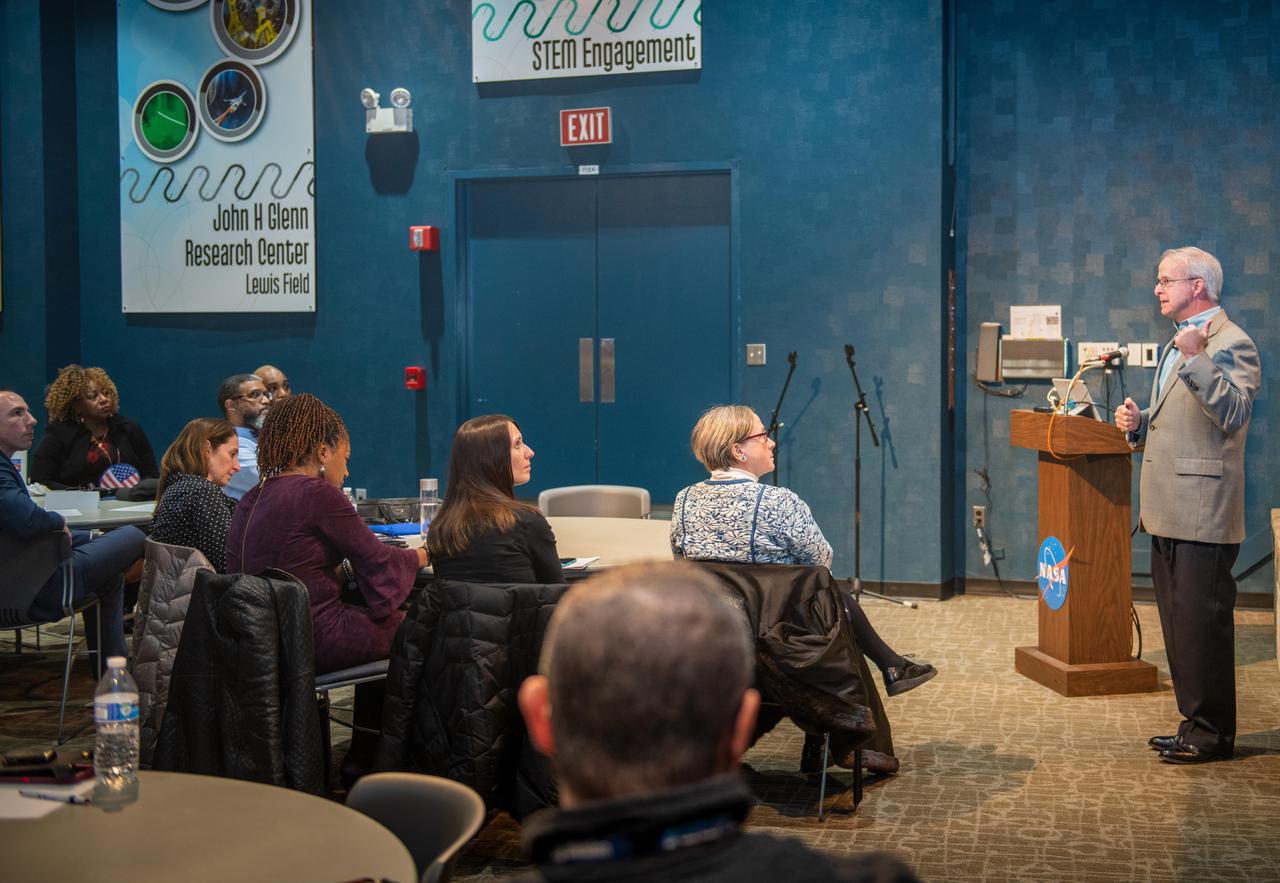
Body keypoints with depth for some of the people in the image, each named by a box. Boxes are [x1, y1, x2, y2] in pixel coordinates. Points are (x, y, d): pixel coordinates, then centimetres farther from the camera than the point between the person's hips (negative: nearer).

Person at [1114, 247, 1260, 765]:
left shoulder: (1231, 343, -10)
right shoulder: (1178, 345, 21)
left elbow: (1234, 414, -24)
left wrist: (1196, 359, -30)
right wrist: (1139, 424, 10)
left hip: (1202, 512, -10)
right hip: (1167, 511, 10)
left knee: (1202, 623, -4)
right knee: (1179, 624, 14)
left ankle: (1211, 733, 5)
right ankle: (1194, 724, 24)